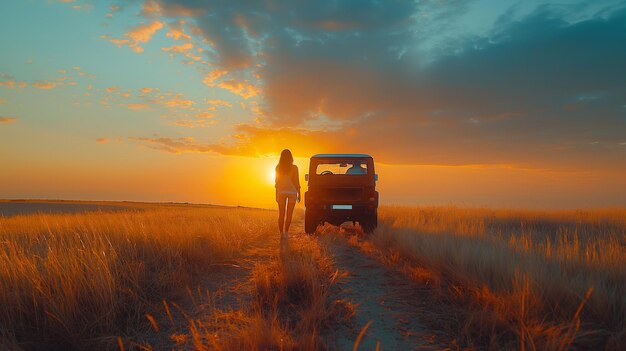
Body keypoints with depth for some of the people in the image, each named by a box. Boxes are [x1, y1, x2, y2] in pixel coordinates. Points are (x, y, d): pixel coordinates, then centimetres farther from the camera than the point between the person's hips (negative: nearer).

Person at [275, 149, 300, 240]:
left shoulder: (278, 167, -1)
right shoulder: (294, 168, -8)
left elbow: (277, 182, 4)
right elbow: (297, 182, -5)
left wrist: (277, 195, 12)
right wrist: (299, 194, 6)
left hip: (281, 192, 2)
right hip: (292, 192, -2)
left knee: (281, 214, 9)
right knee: (289, 214, 5)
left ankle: (281, 233, 9)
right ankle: (286, 232, -1)